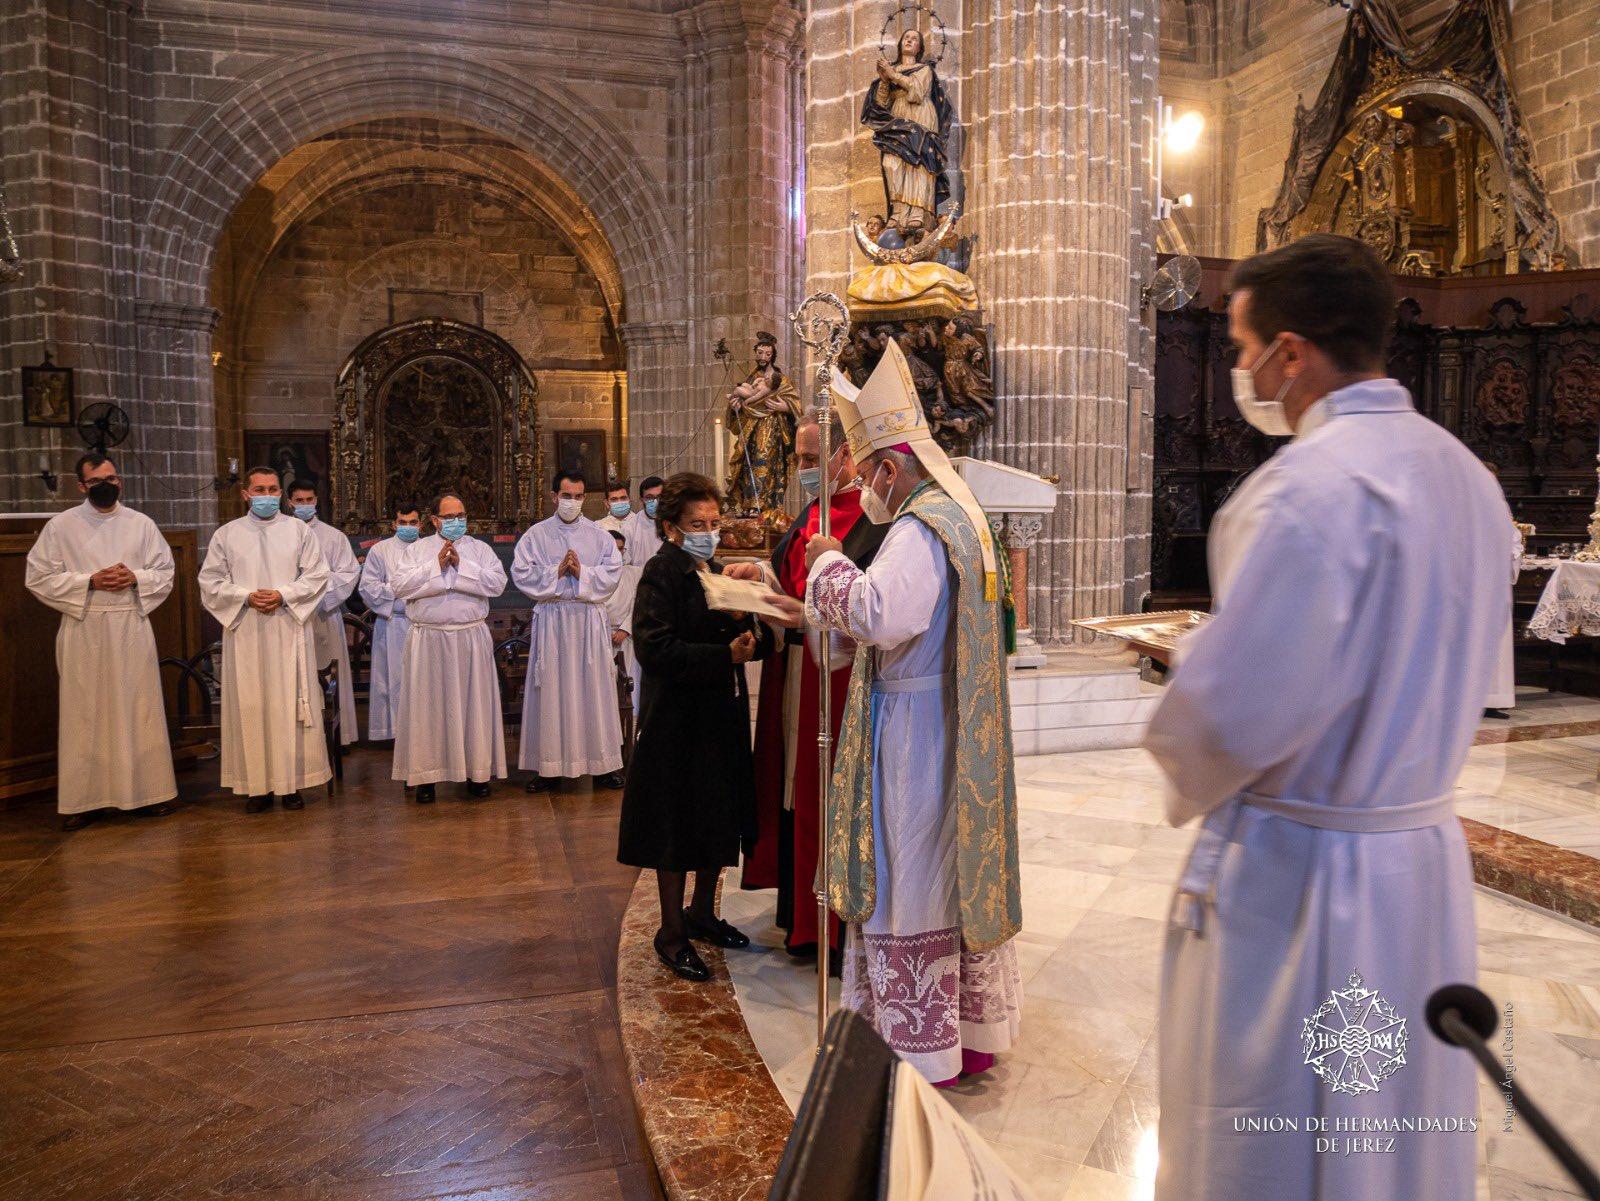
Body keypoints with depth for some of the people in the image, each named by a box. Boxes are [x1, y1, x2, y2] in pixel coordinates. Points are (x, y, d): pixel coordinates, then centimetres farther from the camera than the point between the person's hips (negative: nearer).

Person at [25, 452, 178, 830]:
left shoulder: (141, 524, 7)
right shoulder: (60, 525, 2)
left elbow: (165, 572, 9)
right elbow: (38, 578, -1)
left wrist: (135, 578, -11)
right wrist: (90, 581, -13)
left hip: (132, 628, 2)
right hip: (84, 631, -1)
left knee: (139, 709, 5)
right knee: (85, 714, 1)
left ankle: (148, 790, 14)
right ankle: (83, 798, 8)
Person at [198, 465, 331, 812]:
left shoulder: (299, 530, 7)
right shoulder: (227, 534, 9)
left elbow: (316, 575, 3)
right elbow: (211, 581, 6)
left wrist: (283, 595, -11)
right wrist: (246, 596, -9)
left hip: (289, 630, -1)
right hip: (245, 631, 1)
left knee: (291, 704, -1)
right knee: (251, 706, 0)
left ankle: (292, 781, 5)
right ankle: (257, 784, 6)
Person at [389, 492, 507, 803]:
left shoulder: (480, 549, 9)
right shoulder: (417, 549, 8)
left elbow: (497, 583, -6)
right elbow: (400, 586, -5)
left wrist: (461, 565, -12)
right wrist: (436, 566, -12)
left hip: (471, 638, 1)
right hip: (428, 640, 0)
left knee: (473, 703, 3)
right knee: (428, 705, 2)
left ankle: (477, 770, 12)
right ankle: (425, 774, 10)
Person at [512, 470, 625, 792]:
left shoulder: (598, 535, 8)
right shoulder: (536, 535, 6)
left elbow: (613, 572, 0)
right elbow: (521, 573, -3)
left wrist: (582, 572, -13)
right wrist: (557, 572, -11)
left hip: (590, 619, 1)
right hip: (551, 618, -1)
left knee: (594, 688, 3)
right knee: (551, 690, 1)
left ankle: (602, 763, 10)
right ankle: (548, 764, 8)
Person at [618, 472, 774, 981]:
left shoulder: (718, 573, 13)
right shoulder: (661, 574, -11)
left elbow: (756, 641, 13)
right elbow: (656, 649, -23)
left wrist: (753, 636, -11)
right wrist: (725, 656, -26)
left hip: (722, 715, 8)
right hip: (678, 718, -8)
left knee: (718, 820, 16)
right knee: (677, 828, 2)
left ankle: (702, 913, 34)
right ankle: (671, 933, 17)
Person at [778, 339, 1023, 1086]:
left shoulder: (921, 528, -19)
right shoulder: (960, 516, 13)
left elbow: (880, 614, -33)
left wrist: (828, 564, -16)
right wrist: (820, 613, 20)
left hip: (915, 734, -10)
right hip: (956, 733, 10)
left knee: (911, 880, 1)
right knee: (960, 871, 17)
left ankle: (924, 1055, 14)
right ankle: (977, 1031, 30)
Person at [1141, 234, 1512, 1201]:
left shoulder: (1314, 484, -23)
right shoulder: (1467, 474, 6)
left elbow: (1232, 709, -26)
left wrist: (1190, 786, -6)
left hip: (1297, 873, -8)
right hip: (1426, 851, 9)